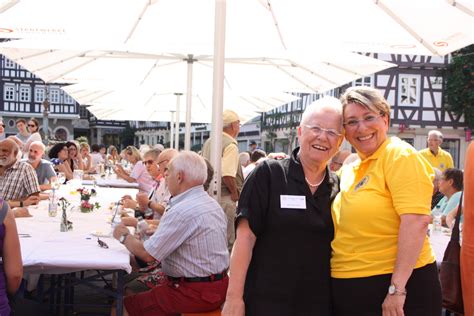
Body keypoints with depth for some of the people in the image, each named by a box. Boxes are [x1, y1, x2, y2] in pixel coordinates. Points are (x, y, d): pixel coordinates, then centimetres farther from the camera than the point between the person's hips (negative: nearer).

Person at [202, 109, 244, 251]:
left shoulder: (208, 142, 13)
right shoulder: (230, 145, -15)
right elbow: (227, 175, -24)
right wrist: (235, 193, -10)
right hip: (225, 197, -9)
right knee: (228, 240, -2)